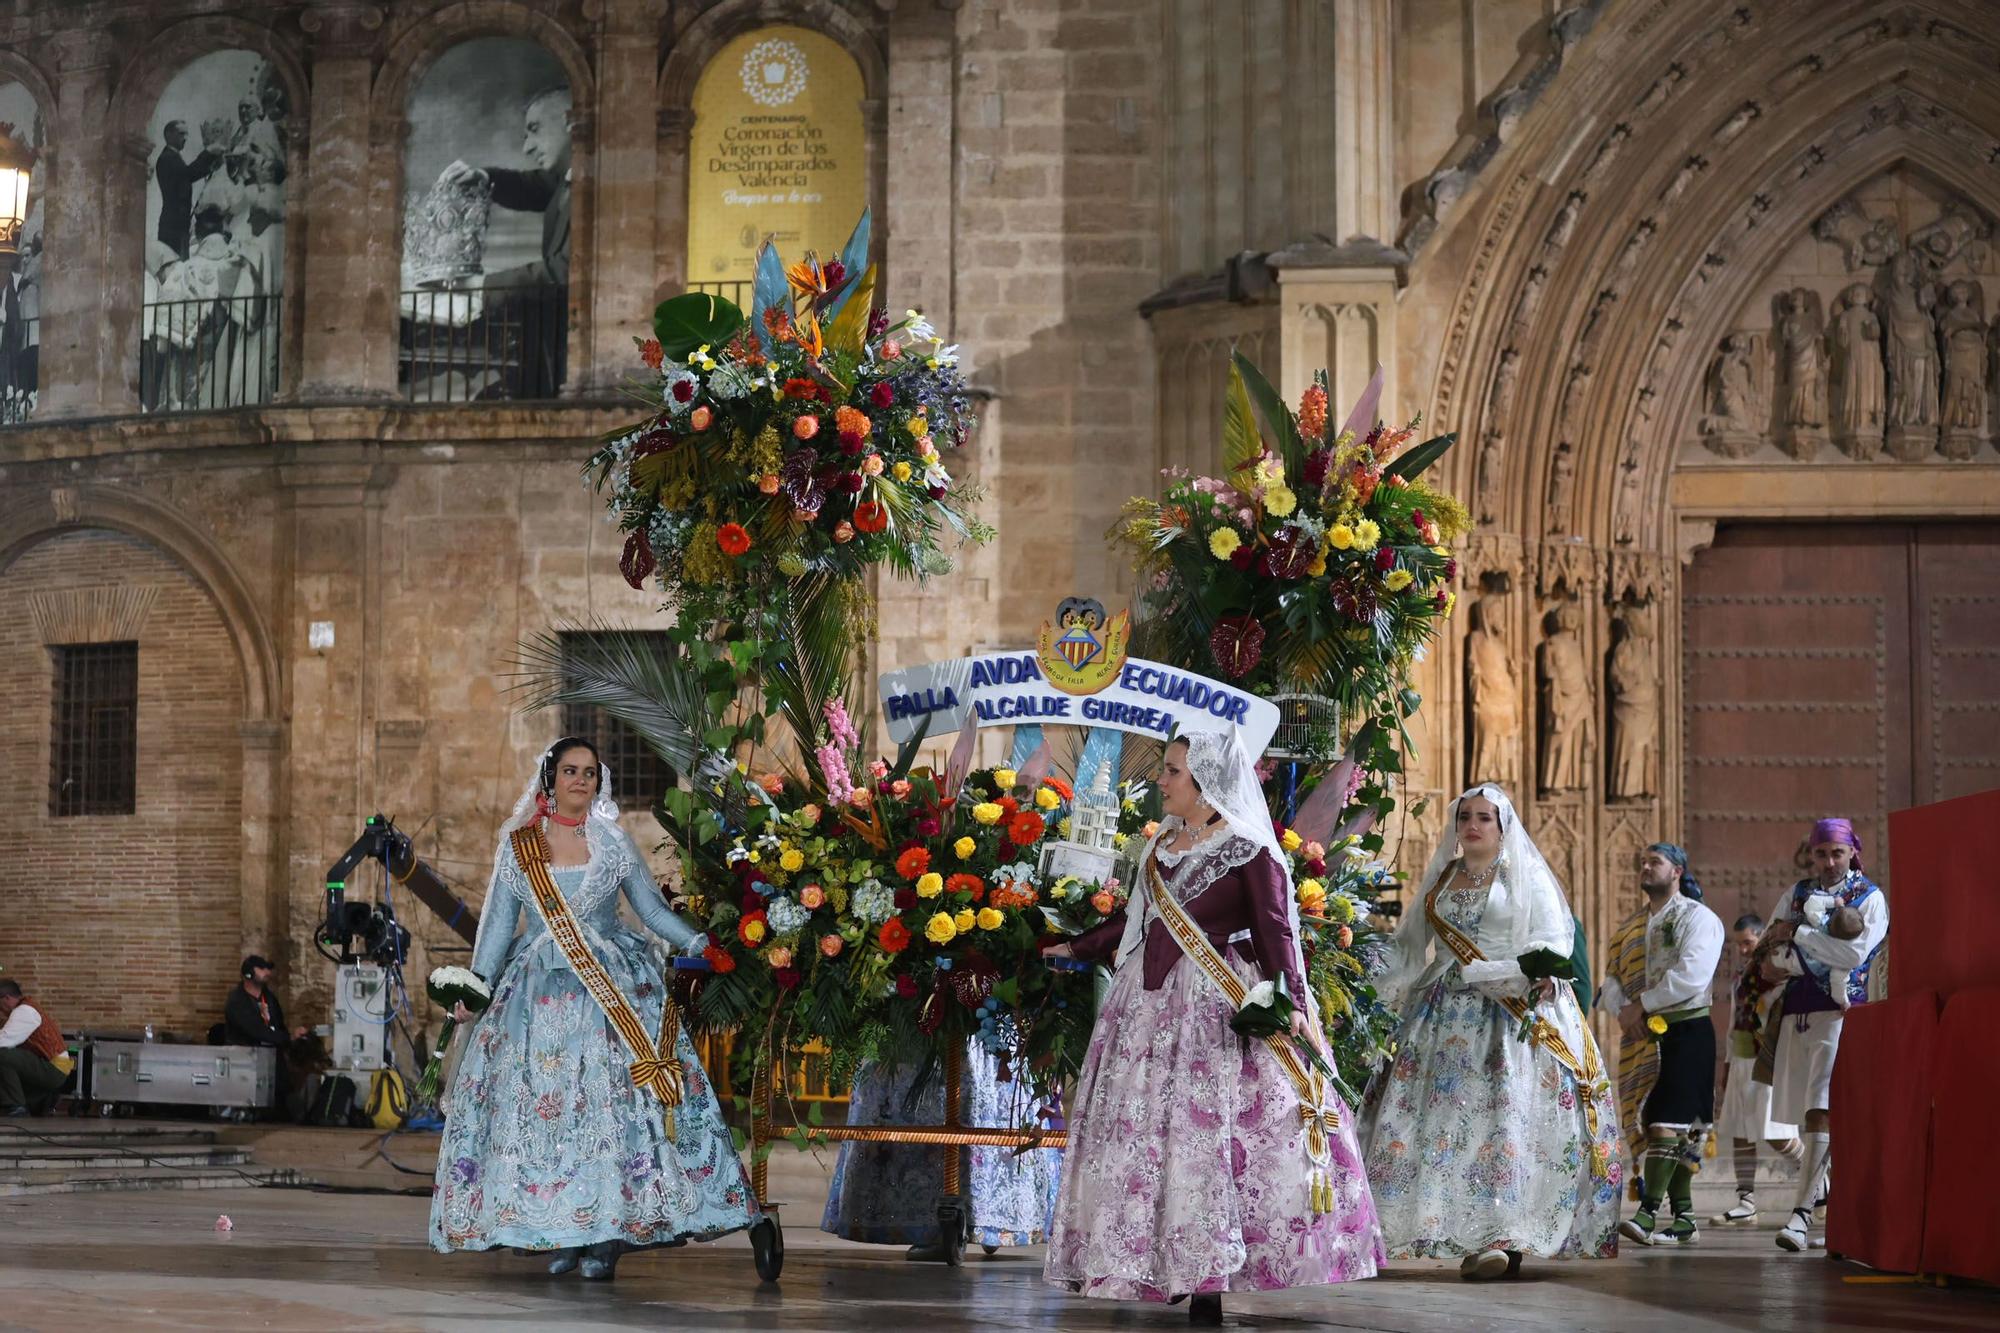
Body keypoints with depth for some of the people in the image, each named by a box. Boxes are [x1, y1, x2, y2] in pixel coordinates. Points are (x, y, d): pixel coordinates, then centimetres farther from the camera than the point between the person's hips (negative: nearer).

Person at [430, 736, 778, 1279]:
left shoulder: (613, 842, 7)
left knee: (614, 1099, -10)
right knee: (542, 1106, -5)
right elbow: (498, 922, 9)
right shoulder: (518, 845, 7)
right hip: (540, 990, 1)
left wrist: (697, 942, -6)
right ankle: (560, 1234, 0)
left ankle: (606, 1235, -8)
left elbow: (652, 907, 8)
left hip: (615, 987, -1)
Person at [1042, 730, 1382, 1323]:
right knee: (1139, 1130, 3)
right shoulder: (1162, 846, 15)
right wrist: (1077, 948, 32)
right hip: (1152, 1005, 7)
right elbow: (1133, 918, 25)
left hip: (1217, 1008, -7)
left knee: (1209, 1131, -10)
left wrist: (1289, 1001, -21)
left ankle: (1208, 1279, -8)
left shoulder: (1248, 849, -5)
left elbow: (1276, 929, -11)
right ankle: (1152, 1267, 8)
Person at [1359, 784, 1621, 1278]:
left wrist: (1534, 970, -22)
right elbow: (1410, 949, 21)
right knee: (1442, 1117, -6)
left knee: (1510, 1117, -15)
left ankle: (1504, 1237, -20)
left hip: (1515, 1016, -4)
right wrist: (1384, 990, 8)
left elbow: (1553, 939, -3)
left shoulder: (1527, 877, 7)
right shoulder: (1438, 881, 19)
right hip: (1445, 1017, 4)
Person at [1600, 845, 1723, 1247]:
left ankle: (1648, 1215, -23)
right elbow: (1611, 982, 13)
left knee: (1665, 1121, -16)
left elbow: (1691, 976, -19)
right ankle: (1683, 1219, 11)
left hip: (1687, 1029, -8)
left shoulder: (1697, 917, -4)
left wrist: (1641, 1004, -13)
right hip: (1645, 1033, 8)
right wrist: (1624, 1011, -7)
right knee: (1676, 1126, 8)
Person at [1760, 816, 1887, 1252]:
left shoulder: (1870, 898, 2)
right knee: (1804, 1110, 9)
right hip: (1797, 1011, 5)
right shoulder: (1796, 894, 16)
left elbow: (1854, 954, -13)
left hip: (1840, 1012, -5)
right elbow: (1771, 954, 9)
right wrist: (1817, 958, -7)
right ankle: (1824, 1180, 28)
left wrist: (1798, 933, -9)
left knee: (1821, 1110, -17)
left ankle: (1803, 1210, -24)